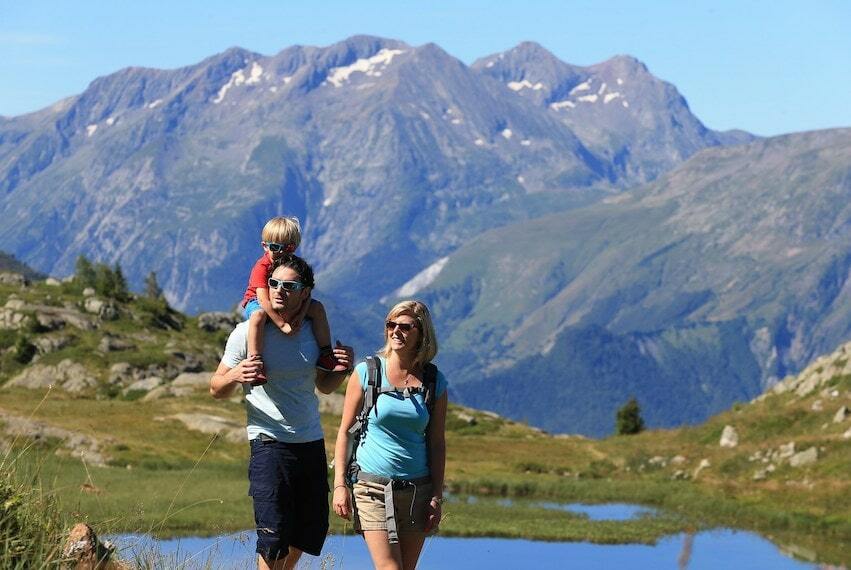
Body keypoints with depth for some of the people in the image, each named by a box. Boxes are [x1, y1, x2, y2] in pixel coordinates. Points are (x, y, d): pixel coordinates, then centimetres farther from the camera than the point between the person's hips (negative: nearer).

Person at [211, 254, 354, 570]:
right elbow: (216, 389, -4)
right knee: (274, 537, -10)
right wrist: (234, 376, -26)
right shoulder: (248, 332, -8)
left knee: (310, 531, 15)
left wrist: (343, 369, -1)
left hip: (313, 444, 5)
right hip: (270, 443, -5)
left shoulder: (313, 331, 6)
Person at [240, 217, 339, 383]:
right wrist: (282, 324, -38)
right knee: (258, 315, -41)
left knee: (317, 308, -6)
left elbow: (306, 292, -13)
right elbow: (264, 299, -33)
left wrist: (301, 314, -32)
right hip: (256, 302, -6)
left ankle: (325, 354, 1)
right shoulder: (262, 267, -25)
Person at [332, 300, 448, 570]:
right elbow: (345, 431, 3)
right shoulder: (366, 372, -1)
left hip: (417, 490, 3)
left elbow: (436, 443, 8)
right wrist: (340, 484, -3)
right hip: (372, 487, -2)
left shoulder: (434, 383, 5)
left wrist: (437, 497, 4)